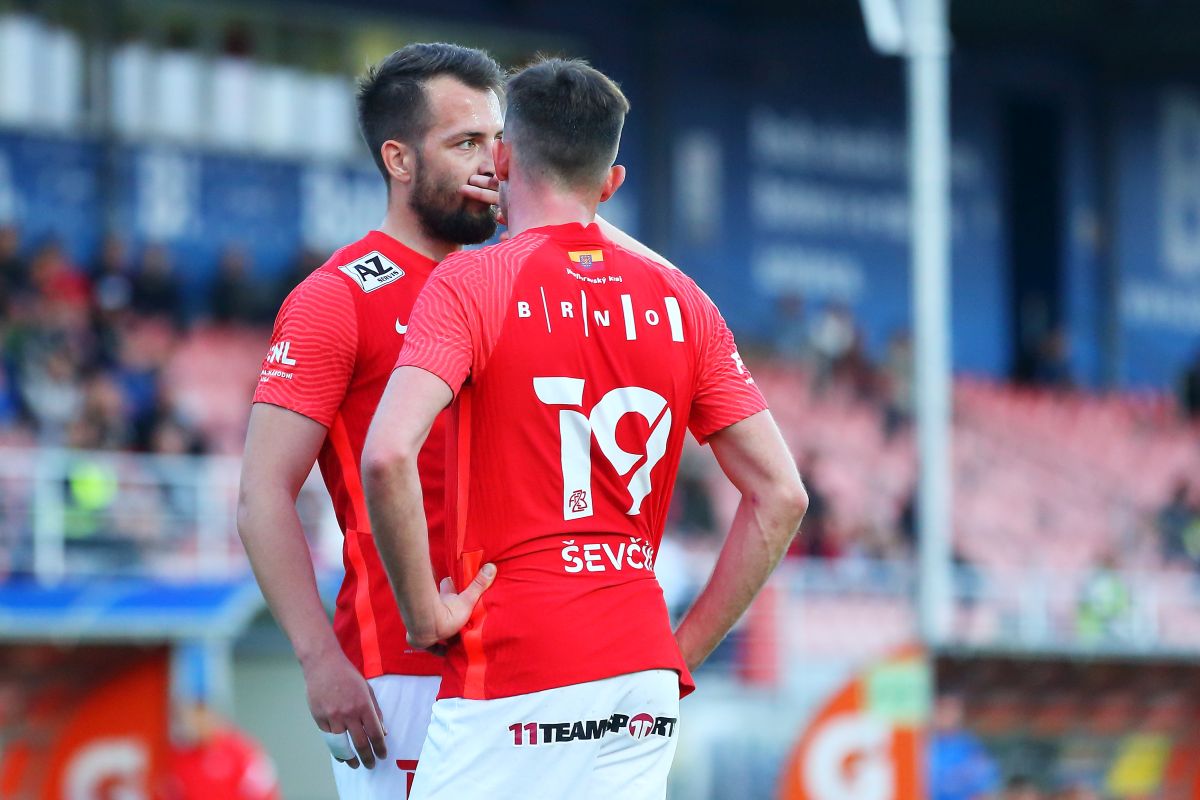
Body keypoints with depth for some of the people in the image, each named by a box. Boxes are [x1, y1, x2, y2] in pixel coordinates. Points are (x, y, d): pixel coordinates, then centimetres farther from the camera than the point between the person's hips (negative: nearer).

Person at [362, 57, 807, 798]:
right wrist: (684, 651, 12)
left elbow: (388, 456, -20)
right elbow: (781, 496, 9)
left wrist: (424, 612, -8)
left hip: (512, 681, -5)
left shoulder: (470, 283, -3)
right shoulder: (680, 302, 11)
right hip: (647, 685, 5)